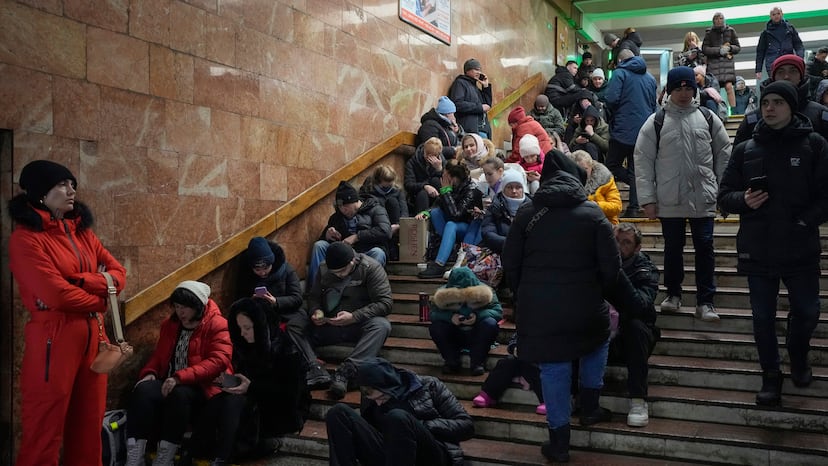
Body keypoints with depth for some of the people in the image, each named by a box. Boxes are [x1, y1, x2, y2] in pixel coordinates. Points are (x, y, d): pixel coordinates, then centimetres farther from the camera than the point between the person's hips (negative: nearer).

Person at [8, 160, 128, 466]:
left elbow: (118, 273, 9)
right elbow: (56, 294, -18)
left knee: (89, 423, 13)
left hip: (92, 336, 7)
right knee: (46, 428, 1)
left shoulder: (81, 232, 14)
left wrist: (85, 281, -10)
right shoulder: (26, 238, -9)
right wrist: (100, 301, -3)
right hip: (54, 338, -7)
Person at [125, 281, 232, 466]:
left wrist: (180, 377, -28)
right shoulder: (170, 324, 16)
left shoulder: (217, 325, -6)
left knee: (179, 395, -38)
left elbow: (218, 361, -18)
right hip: (169, 383, 5)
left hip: (201, 387, -5)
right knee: (143, 391, -27)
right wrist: (149, 373, -4)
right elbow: (158, 355, 21)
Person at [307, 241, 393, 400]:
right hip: (329, 325, 3)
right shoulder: (324, 269, 2)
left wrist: (353, 317, -25)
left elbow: (385, 302, -17)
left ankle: (345, 371, -45)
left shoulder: (371, 268, -12)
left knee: (382, 325, -36)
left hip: (359, 324, -3)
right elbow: (313, 297, 13)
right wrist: (316, 311, -11)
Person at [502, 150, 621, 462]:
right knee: (597, 343, 30)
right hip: (584, 306, 0)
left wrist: (525, 296, 18)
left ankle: (559, 442, 15)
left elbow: (510, 263, 4)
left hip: (538, 309, 1)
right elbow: (611, 266, -4)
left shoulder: (527, 213, 1)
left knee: (553, 369, 9)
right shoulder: (593, 213, -4)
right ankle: (589, 407, 34)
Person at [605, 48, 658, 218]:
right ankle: (634, 207, 6)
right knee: (636, 169, 10)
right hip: (644, 131, 6)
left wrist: (613, 115, 3)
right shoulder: (650, 78, 14)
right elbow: (654, 105, 19)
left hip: (624, 129, -6)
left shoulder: (620, 73, -5)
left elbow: (611, 99, -15)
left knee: (612, 165, 4)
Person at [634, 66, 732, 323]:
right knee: (673, 248, 12)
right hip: (669, 200, 0)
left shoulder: (708, 119, 5)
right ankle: (673, 292, 29)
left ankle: (705, 301, 11)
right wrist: (647, 199, -6)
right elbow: (643, 161, -3)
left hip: (703, 198, 1)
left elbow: (724, 155, 9)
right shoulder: (655, 122, -1)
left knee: (705, 248, 2)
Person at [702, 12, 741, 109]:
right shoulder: (709, 32, 8)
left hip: (727, 61, 0)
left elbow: (738, 48, 12)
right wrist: (719, 50, -12)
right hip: (713, 63, 0)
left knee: (729, 86, -15)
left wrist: (729, 48, -10)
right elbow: (704, 49, 0)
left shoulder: (730, 31, 10)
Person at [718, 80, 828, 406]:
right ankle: (771, 375, 25)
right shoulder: (746, 149, 5)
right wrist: (743, 200, -12)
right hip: (758, 250, 1)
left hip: (801, 250, -1)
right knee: (763, 317, 8)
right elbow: (725, 195, 8)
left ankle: (798, 355, 41)